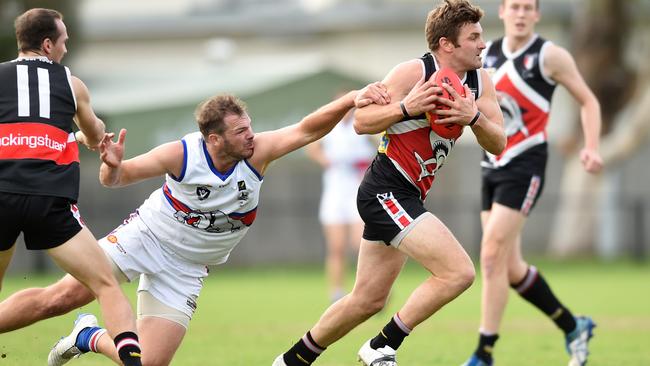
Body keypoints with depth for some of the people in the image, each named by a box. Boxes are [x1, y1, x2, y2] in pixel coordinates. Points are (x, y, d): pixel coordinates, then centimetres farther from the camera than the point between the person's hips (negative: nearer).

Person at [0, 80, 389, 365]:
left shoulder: (257, 153, -17)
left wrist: (352, 100, -41)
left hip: (184, 268, 3)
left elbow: (307, 130, -26)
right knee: (58, 299, -16)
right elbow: (117, 178, -13)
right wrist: (112, 166, -37)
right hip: (145, 238, -3)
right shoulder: (181, 155, -22)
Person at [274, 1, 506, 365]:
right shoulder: (413, 72, -16)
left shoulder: (480, 81, 4)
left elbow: (498, 144, 0)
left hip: (407, 197, 9)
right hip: (386, 189, -9)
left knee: (367, 300, 17)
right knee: (459, 272, -20)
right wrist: (406, 107, -29)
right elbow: (362, 122, -13)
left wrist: (474, 117, -19)